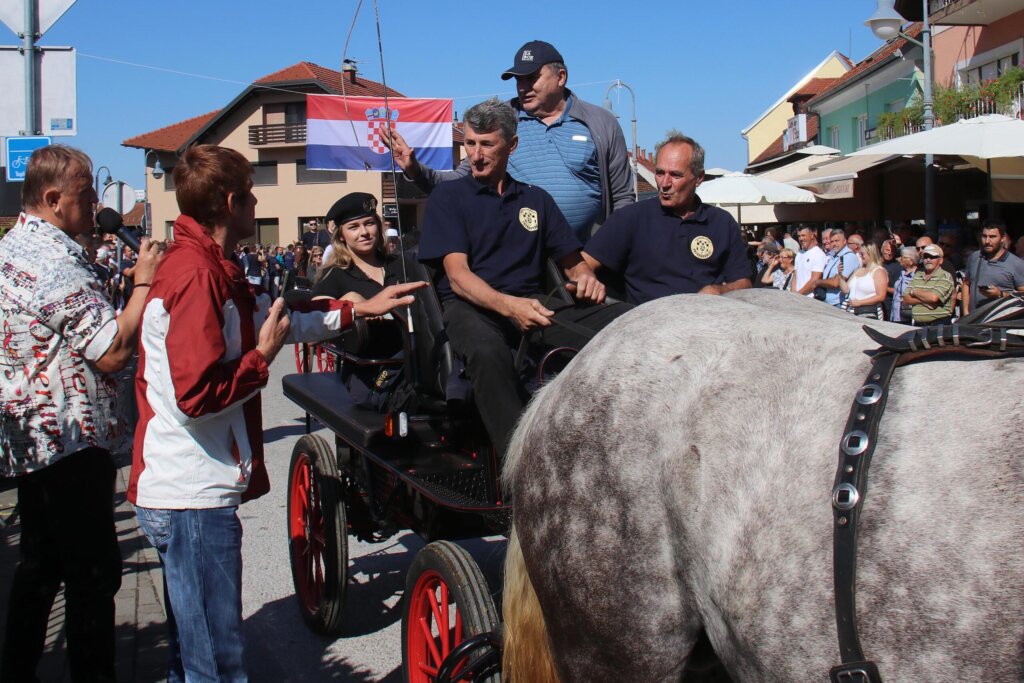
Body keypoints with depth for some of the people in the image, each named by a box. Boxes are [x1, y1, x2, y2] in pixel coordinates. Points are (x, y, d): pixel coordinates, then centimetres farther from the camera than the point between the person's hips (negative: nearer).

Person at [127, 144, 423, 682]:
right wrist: (262, 356, -13)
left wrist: (362, 308, 24)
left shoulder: (206, 265, 14)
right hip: (193, 496, -11)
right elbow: (196, 394, -27)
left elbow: (276, 318, 23)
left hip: (184, 491, 11)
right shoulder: (198, 274, -19)